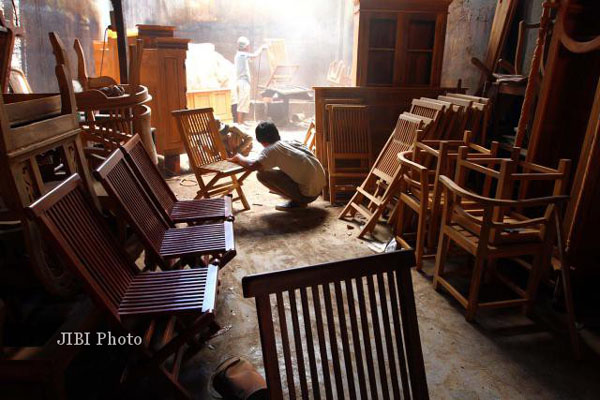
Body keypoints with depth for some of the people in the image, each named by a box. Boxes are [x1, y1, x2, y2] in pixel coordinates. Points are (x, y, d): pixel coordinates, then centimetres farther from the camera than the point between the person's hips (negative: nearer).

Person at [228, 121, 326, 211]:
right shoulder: (293, 142, 13)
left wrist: (239, 158, 1)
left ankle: (296, 201, -1)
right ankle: (300, 200, 18)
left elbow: (252, 166, -20)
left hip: (308, 193, -8)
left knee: (262, 174, -5)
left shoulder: (271, 149, -8)